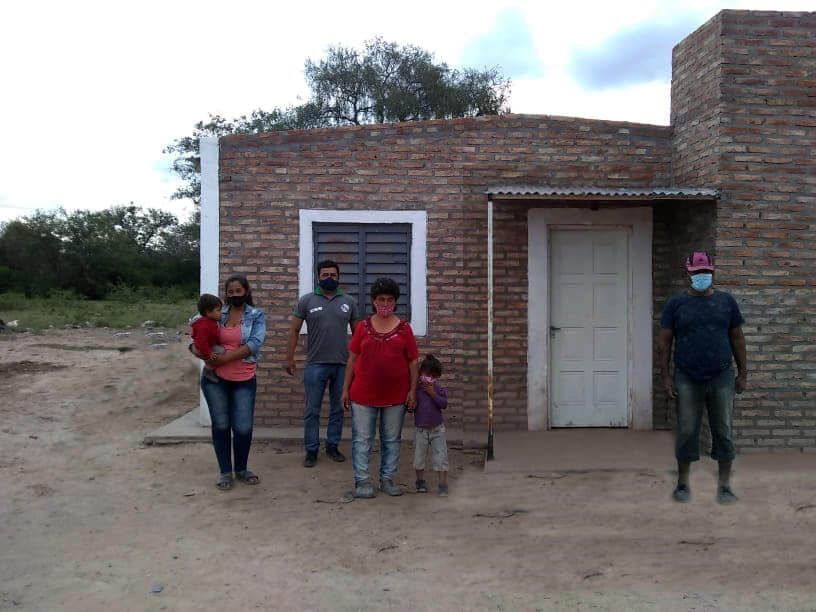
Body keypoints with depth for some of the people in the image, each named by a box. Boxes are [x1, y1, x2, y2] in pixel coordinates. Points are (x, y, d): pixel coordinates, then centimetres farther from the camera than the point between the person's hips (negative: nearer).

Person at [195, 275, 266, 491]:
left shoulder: (256, 316, 0)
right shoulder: (217, 314, 7)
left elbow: (253, 344, -13)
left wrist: (224, 359, -19)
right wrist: (197, 349, -14)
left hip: (244, 380, -2)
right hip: (215, 378, 2)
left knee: (243, 428, 0)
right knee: (221, 425, 8)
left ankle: (241, 469, 22)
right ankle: (225, 471, 21)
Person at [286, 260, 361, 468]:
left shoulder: (349, 302, 6)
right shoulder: (306, 300, 1)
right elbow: (294, 331, 2)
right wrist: (289, 358, -3)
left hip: (342, 365, 2)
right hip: (316, 365, -2)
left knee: (338, 409, 11)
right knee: (312, 410, 3)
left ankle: (332, 445, 24)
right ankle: (311, 450, 13)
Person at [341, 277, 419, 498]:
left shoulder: (404, 328, 1)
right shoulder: (363, 327, 2)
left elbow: (413, 362, 3)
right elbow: (352, 359, 5)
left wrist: (413, 390, -4)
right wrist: (346, 388, 3)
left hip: (395, 396, 1)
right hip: (363, 395, 0)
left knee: (392, 440, 10)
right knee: (362, 439, 4)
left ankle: (387, 479, 23)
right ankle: (362, 480, 14)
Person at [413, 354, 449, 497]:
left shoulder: (438, 389, -3)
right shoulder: (415, 389, -5)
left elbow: (444, 404, -15)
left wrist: (433, 394, -22)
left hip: (437, 429, 0)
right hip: (420, 429, 0)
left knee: (440, 458, -2)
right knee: (419, 457, 11)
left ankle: (443, 485, 5)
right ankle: (420, 481, 30)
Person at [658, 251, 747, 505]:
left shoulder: (727, 301, 6)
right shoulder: (676, 303, 1)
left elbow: (737, 338, 10)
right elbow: (664, 341, 1)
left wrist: (742, 373, 7)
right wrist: (666, 375, -5)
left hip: (721, 378, 1)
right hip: (687, 380, -1)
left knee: (723, 431, 6)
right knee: (686, 432, 5)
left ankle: (724, 484, 18)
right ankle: (682, 482, 18)